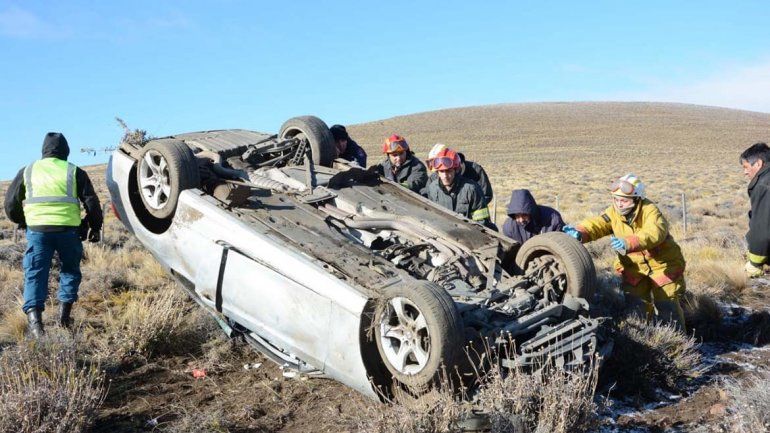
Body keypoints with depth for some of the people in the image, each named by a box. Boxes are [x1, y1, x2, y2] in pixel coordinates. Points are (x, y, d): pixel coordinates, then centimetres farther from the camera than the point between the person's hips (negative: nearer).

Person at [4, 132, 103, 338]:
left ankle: (34, 315, -11)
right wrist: (94, 227, 18)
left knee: (35, 273, 4)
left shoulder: (27, 171, 14)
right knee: (70, 269, 18)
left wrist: (22, 222, 34)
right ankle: (64, 310, 11)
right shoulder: (74, 172, 8)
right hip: (68, 229, -1)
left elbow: (11, 203, 17)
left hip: (37, 228, 1)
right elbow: (91, 202, 5)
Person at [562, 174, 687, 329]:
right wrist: (580, 233, -42)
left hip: (662, 264, -4)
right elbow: (596, 224, -18)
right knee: (636, 306, 7)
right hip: (634, 266, 4)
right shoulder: (614, 212, -9)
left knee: (666, 305, 1)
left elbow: (653, 234, -43)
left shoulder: (650, 211, -25)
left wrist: (628, 244, -61)